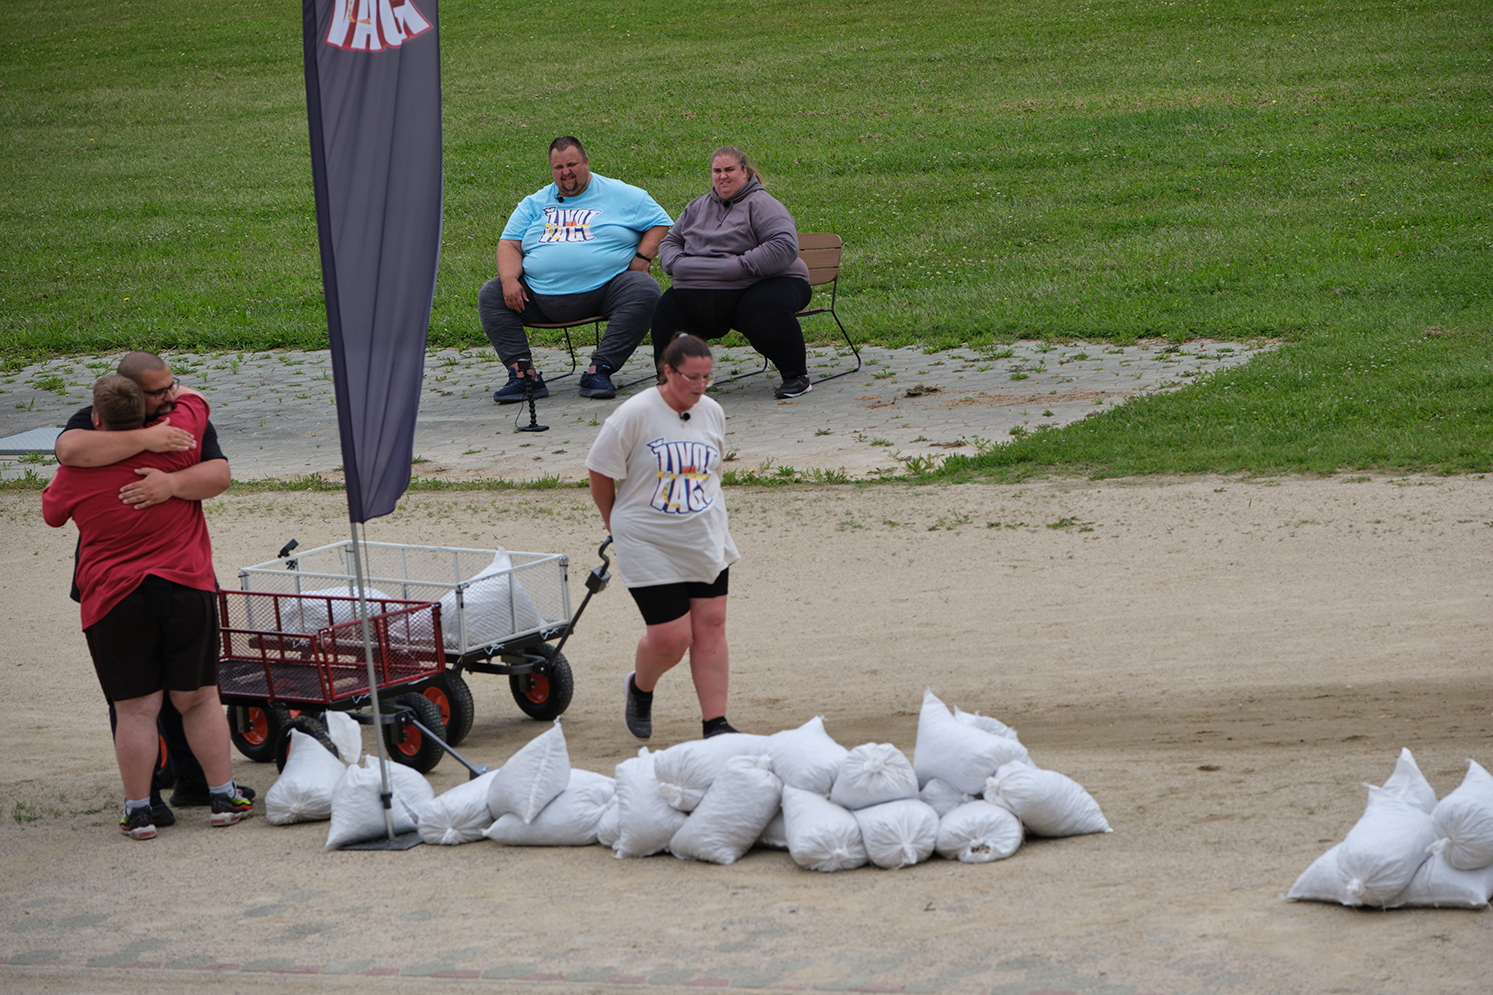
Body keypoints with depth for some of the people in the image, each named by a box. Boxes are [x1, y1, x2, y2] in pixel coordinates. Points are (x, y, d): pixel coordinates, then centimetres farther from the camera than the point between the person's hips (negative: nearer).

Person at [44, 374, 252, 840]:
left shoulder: (77, 472, -7)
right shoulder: (172, 445, -5)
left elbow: (52, 512, 15)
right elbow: (192, 398, 15)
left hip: (114, 601, -1)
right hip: (187, 592, 2)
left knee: (136, 710, 2)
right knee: (199, 699, 11)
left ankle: (138, 810, 3)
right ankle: (224, 797, 13)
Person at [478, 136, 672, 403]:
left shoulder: (622, 195, 10)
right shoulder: (534, 204, 18)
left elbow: (660, 222, 12)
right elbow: (509, 245, 13)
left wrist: (641, 259, -5)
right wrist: (509, 280, -7)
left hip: (604, 288, -3)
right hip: (541, 296, 3)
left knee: (645, 291, -30)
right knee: (490, 295, -13)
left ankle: (599, 369, -31)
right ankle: (523, 373, -22)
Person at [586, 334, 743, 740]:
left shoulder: (713, 413, 3)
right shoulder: (634, 415, -15)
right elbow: (600, 473, -5)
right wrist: (617, 524, 6)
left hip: (707, 542, 5)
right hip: (650, 547, -5)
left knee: (710, 628, 1)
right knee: (670, 637, -7)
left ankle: (715, 723, 7)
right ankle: (640, 689, 25)